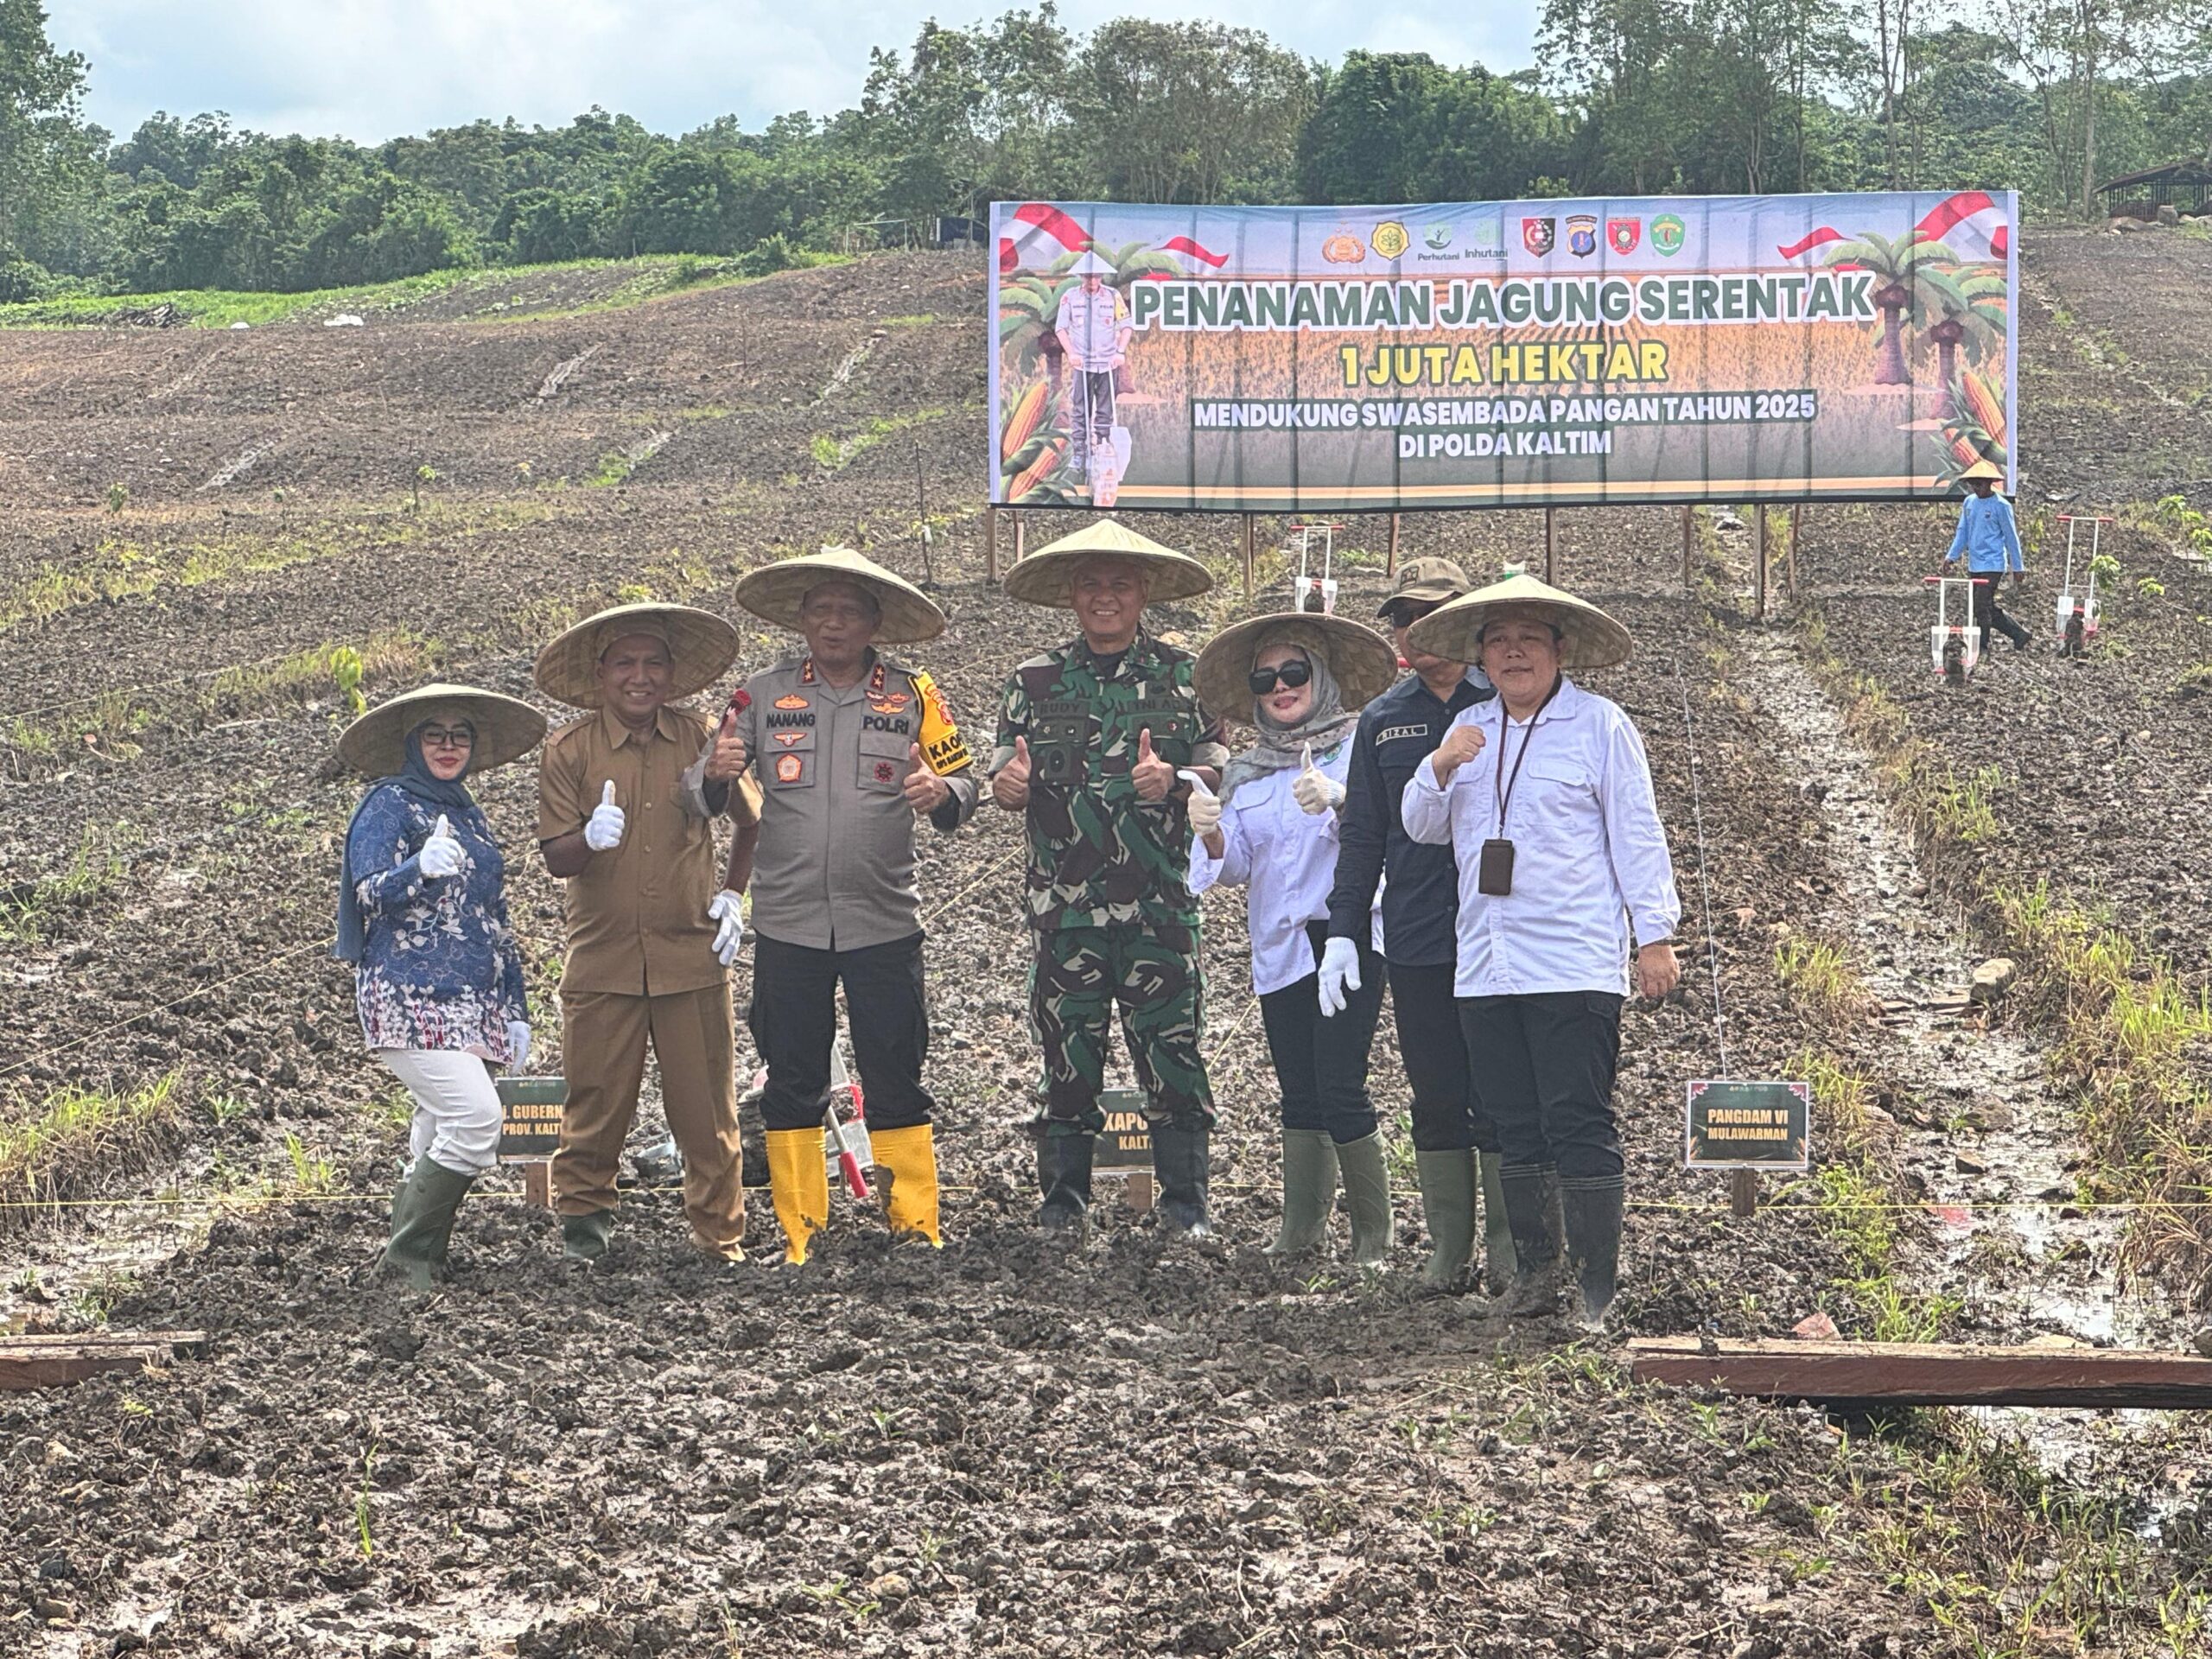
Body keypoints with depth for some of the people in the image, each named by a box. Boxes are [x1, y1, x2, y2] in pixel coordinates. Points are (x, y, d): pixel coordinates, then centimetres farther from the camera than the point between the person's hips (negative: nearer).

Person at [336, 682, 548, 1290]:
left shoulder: (468, 813, 21)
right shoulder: (391, 803, -1)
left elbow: (495, 919, 25)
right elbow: (370, 892, -14)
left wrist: (515, 1009, 21)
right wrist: (422, 868, -34)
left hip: (470, 1002, 8)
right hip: (410, 996, -8)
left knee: (439, 1137, 7)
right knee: (476, 1117, -20)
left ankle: (414, 1262, 13)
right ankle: (410, 1254, -12)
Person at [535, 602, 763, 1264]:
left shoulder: (700, 738, 5)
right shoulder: (569, 751, 1)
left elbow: (752, 825, -4)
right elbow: (555, 857, -3)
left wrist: (726, 783, -25)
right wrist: (590, 839, -25)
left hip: (690, 954, 1)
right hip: (602, 956, -1)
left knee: (706, 1105, 2)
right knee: (596, 1101, 2)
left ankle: (721, 1236, 11)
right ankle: (583, 1220, 20)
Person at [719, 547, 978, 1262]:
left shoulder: (913, 696, 6)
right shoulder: (763, 695, 6)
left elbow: (962, 785, 7)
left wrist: (939, 792, -16)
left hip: (884, 924, -1)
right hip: (787, 925, 1)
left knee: (896, 1083, 1)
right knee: (791, 1083, 5)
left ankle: (916, 1225, 9)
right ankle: (798, 1235, 13)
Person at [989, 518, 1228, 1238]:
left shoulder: (1184, 676, 7)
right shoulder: (1035, 680, 10)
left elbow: (1220, 770, 5)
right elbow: (1006, 784, 11)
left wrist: (1173, 780, -16)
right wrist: (1009, 785, -13)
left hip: (1161, 900, -1)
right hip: (1066, 900, 1)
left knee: (1171, 1044, -2)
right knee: (1067, 1046, 3)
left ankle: (1185, 1199, 6)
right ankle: (1064, 1197, 13)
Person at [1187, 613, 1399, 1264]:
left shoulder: (1359, 746, 0)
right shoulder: (1248, 772, 16)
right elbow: (1234, 867, 9)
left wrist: (1339, 800, -33)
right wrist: (1211, 834, -13)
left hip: (1346, 937, -5)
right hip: (1278, 947, 5)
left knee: (1340, 1091, -12)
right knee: (1299, 1095, 6)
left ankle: (1373, 1234, -2)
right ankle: (1301, 1231, 10)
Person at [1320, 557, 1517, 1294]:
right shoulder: (1384, 720, 13)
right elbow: (1363, 833, 16)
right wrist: (1342, 931, 8)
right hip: (1415, 942, 4)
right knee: (1436, 1101, 7)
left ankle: (1509, 1251, 6)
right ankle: (1448, 1250, 14)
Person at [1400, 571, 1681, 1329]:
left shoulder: (1600, 725, 2)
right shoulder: (1468, 728, 17)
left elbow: (1636, 835, 1)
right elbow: (1422, 827, 16)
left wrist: (1656, 934, -3)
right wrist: (1439, 768, -4)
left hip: (1574, 968, -5)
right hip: (1486, 969, 5)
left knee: (1579, 1127, -9)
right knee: (1517, 1130, 8)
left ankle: (1599, 1289, -7)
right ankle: (1534, 1272, 16)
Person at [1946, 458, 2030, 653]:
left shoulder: (2001, 506, -9)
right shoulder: (1969, 503, 9)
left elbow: (2011, 538, -5)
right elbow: (1963, 532, 14)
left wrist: (2018, 567, -2)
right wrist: (1952, 556, 1)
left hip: (1992, 565, -7)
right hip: (1974, 565, 7)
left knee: (1982, 607, -12)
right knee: (1989, 608, 11)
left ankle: (1982, 645, -4)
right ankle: (2020, 636, 24)